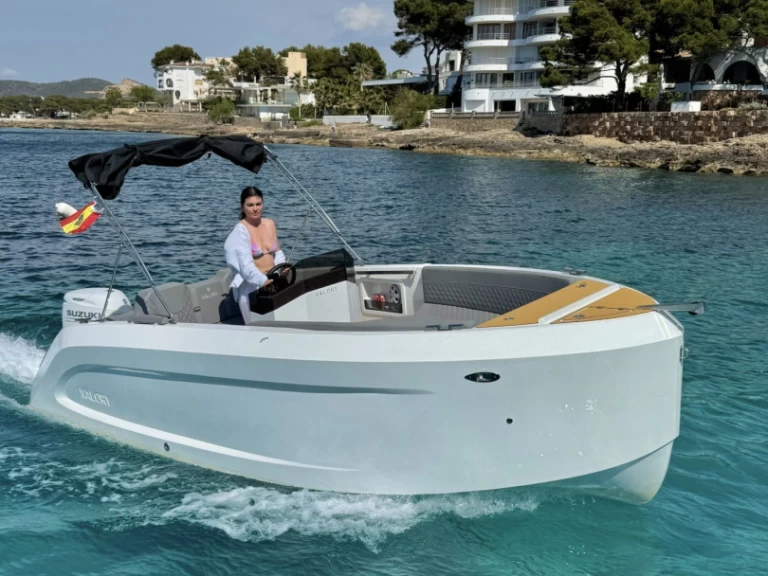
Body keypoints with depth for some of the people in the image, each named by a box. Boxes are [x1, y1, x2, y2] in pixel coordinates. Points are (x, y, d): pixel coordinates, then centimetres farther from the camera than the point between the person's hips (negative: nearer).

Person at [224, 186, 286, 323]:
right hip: (251, 285, -6)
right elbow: (246, 264, -18)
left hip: (272, 280, 6)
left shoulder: (270, 224, 9)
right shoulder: (240, 230, -9)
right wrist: (264, 281, -30)